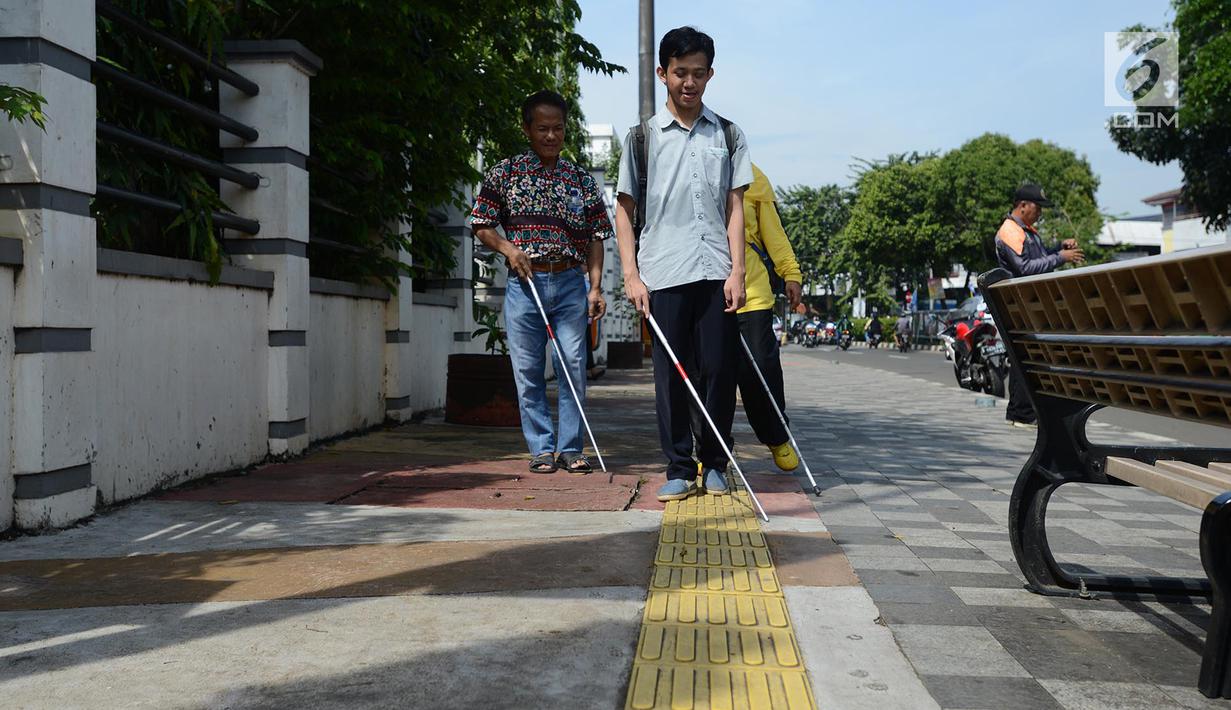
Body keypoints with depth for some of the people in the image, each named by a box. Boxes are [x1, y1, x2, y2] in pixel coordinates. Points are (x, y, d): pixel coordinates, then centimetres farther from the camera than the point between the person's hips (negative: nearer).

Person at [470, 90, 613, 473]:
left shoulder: (582, 180, 9)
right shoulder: (503, 174, 5)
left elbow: (595, 238, 9)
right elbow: (482, 226, 7)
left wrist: (596, 287, 1)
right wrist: (508, 247, -11)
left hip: (570, 283, 1)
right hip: (524, 283, -1)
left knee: (574, 367, 0)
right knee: (528, 371, 3)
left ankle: (571, 448, 11)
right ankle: (542, 448, 14)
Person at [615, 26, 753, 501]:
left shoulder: (729, 136, 11)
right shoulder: (643, 137, 8)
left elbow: (735, 207, 8)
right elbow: (624, 211, 7)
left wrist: (737, 271, -2)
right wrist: (631, 275, -2)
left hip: (716, 273, 1)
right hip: (663, 274, -1)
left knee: (719, 369, 1)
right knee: (670, 374, 2)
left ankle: (714, 465, 15)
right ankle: (679, 469, 12)